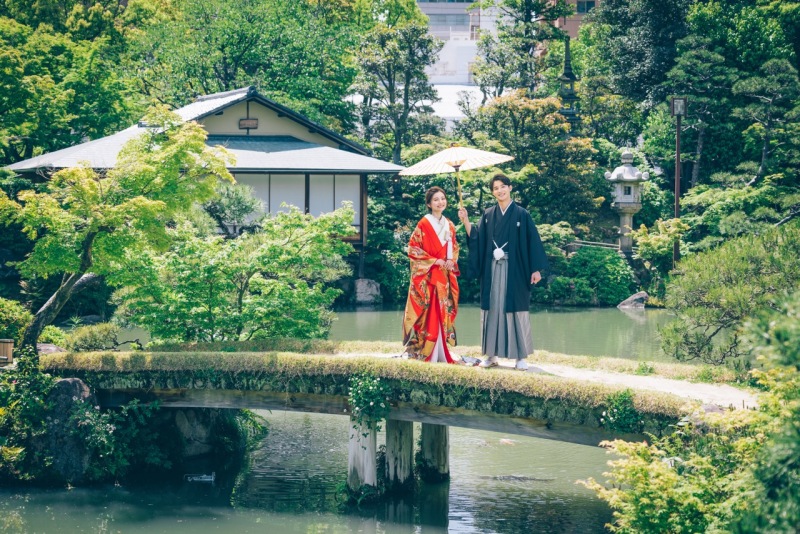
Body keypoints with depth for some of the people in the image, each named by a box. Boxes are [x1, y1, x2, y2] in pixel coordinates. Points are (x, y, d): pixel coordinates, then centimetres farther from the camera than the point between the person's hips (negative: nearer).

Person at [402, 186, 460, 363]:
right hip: (428, 276, -6)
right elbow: (413, 249, -9)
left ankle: (442, 352, 9)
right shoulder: (423, 225, -7)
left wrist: (452, 261, -1)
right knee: (430, 313, -10)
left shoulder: (449, 225, 13)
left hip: (446, 276, 6)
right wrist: (435, 261, -15)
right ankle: (428, 353, -8)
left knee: (444, 312, 5)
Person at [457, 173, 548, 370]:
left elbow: (532, 241, -3)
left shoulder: (521, 214, -1)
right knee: (493, 309, 4)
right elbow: (476, 238, 3)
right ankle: (492, 354, 10)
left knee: (516, 311, -1)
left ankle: (521, 356, 3)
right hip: (492, 270, 3)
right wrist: (466, 221, -12)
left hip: (514, 270, -3)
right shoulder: (488, 215, 9)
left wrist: (536, 269, -8)